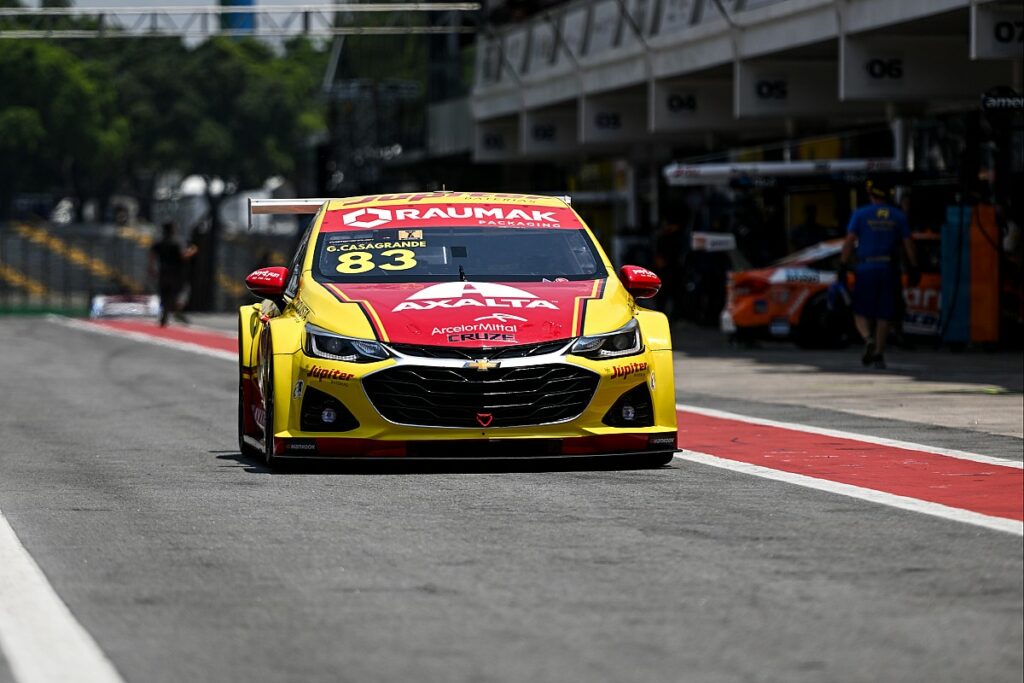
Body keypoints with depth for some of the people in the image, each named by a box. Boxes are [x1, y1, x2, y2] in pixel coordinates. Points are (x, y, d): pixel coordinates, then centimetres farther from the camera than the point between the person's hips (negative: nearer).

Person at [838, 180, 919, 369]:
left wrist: (843, 266, -4)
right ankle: (879, 353, 3)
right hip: (889, 269, 2)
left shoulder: (860, 214, 0)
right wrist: (914, 269, 7)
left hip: (866, 269, -2)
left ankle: (868, 339, -22)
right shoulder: (899, 216, 6)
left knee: (861, 312, 5)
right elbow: (908, 244, 3)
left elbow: (849, 241, -5)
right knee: (884, 315, 7)